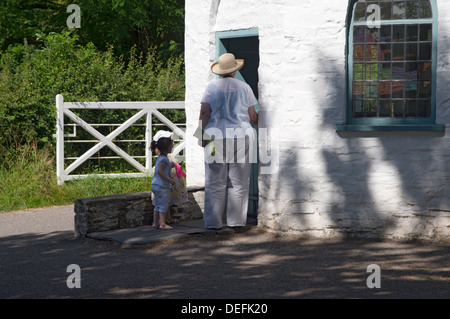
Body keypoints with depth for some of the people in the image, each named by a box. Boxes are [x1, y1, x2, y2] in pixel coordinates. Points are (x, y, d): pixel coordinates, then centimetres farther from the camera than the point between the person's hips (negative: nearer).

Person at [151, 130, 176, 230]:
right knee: (163, 205, -4)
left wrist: (170, 165, 24)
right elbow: (159, 171, -27)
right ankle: (162, 224, -5)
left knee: (157, 205, 15)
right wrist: (169, 180, -24)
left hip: (155, 185, 9)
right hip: (162, 186, -9)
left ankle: (155, 222, 19)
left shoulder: (160, 157, 12)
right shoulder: (164, 159, -18)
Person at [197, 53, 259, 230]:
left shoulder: (212, 87, 2)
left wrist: (201, 134, 0)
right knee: (238, 183, 7)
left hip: (216, 137, 0)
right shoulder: (244, 87, 5)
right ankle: (236, 220, 8)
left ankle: (213, 222, 2)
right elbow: (253, 117, 8)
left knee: (215, 183, 2)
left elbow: (204, 112, -5)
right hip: (241, 136, 1)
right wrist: (261, 120, 29)